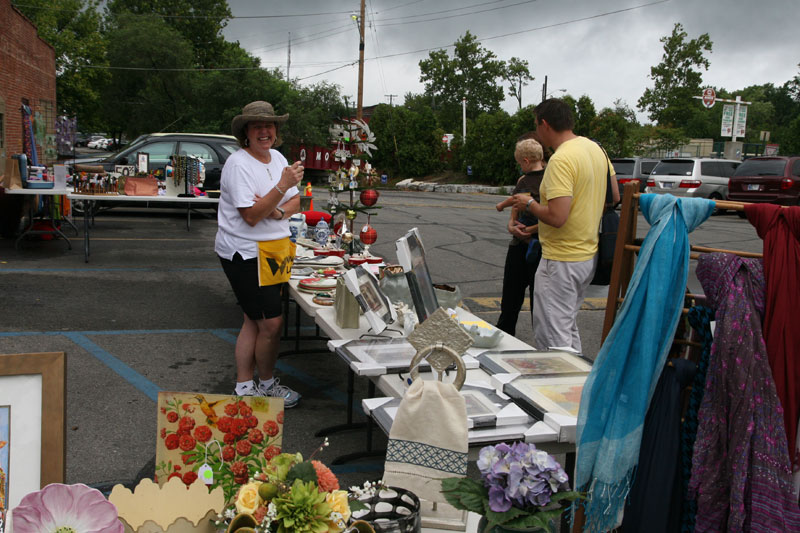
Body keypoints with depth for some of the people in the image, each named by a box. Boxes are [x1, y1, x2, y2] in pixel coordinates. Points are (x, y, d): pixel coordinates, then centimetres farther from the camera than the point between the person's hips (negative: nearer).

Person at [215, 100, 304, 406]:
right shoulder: (238, 164, -15)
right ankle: (266, 384, 17)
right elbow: (251, 216, -22)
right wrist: (282, 186, -28)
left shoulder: (277, 158, 10)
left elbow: (295, 202, 10)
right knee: (271, 323, -5)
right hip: (245, 254, -8)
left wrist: (278, 211, -12)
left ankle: (244, 387, 22)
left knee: (254, 321, 12)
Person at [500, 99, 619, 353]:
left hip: (561, 261, -10)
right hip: (589, 254, 10)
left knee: (552, 337, -4)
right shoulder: (596, 148, 7)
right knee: (568, 326, 24)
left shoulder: (561, 160, -21)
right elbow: (615, 197, 16)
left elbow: (557, 217, -27)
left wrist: (529, 204, -10)